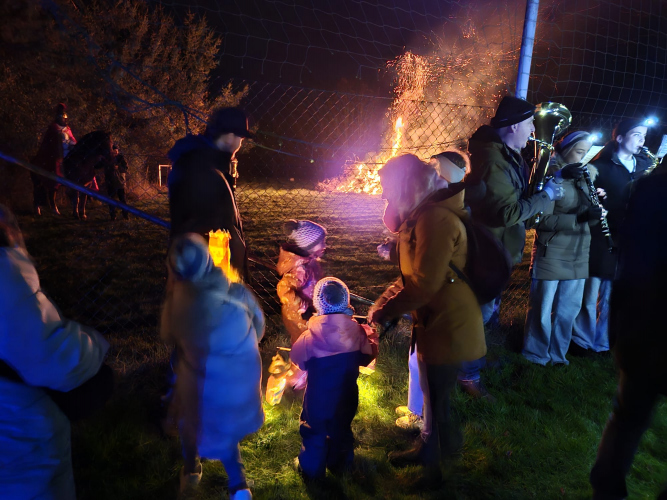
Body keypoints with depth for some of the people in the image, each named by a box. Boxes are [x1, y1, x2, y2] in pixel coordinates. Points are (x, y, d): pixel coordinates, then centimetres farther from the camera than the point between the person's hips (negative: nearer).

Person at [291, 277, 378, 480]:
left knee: (314, 432, 20)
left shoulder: (311, 335, -25)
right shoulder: (357, 332, -20)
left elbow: (298, 358, -8)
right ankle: (340, 463, 45)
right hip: (346, 396, 3)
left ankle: (311, 468, 37)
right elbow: (368, 355, -3)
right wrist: (370, 335, 13)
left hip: (317, 397, -2)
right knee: (341, 429, 26)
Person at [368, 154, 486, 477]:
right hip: (434, 322, 10)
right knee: (432, 394, 25)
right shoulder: (419, 217, 10)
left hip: (447, 328, -10)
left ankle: (436, 464, 28)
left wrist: (385, 311, -16)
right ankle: (427, 450, 45)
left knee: (436, 401, 7)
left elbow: (424, 284, -27)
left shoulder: (435, 219, -24)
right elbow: (410, 276, 14)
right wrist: (384, 304, 2)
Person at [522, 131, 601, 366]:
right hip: (551, 254, -7)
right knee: (542, 309, 6)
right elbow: (542, 220, -21)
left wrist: (596, 211, -11)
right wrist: (578, 218, -28)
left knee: (569, 308, 16)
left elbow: (587, 218, 11)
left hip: (578, 254, 7)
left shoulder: (583, 176, 9)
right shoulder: (551, 175, -12)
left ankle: (557, 353, 33)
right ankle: (536, 354, 24)